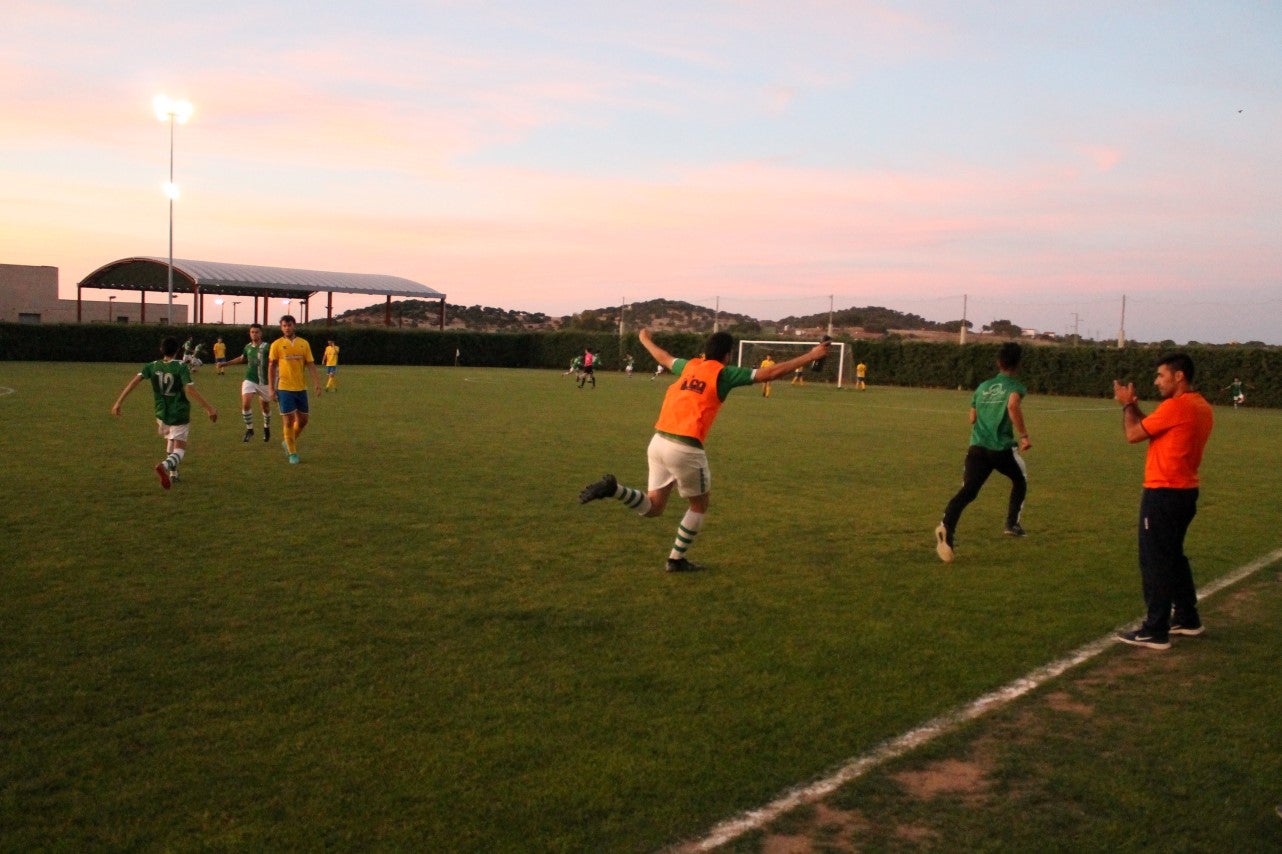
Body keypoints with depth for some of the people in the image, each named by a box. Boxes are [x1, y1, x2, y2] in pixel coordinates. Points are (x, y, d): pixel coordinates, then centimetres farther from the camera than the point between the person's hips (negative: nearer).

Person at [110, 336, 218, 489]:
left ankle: (173, 473, 34)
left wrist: (119, 402, -10)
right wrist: (209, 407, -22)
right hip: (180, 415, -4)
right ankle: (165, 465, -32)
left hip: (162, 414, 4)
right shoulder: (181, 367, -13)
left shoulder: (152, 366, -1)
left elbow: (135, 380, -12)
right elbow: (189, 390, -23)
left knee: (170, 441, 31)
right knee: (179, 450, -1)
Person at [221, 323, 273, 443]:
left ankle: (267, 428, 38)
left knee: (266, 406, 12)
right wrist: (226, 364, 24)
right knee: (245, 404, -15)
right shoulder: (248, 347, 5)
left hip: (264, 382, -3)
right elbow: (242, 358, 25)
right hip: (249, 380, 3)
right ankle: (249, 430, 0)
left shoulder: (266, 347, -11)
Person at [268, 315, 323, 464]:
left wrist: (317, 383, -6)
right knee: (288, 420, -4)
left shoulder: (304, 343, 6)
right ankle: (292, 453, 7)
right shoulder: (277, 344, -2)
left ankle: (288, 443, 33)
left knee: (302, 420, 9)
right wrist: (271, 389, -4)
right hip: (285, 388, -3)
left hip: (301, 388, 3)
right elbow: (271, 367, 0)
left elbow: (311, 365, 5)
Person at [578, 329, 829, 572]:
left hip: (658, 442, 6)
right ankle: (677, 559, 22)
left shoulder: (689, 366, 16)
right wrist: (811, 356, 3)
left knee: (653, 507, 14)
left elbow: (663, 357, 36)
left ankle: (613, 488, -11)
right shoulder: (723, 374, -1)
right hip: (686, 448, -6)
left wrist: (645, 340, 58)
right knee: (700, 504, 18)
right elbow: (771, 373, -3)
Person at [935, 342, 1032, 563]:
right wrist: (1024, 435, -18)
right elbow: (1013, 406, -21)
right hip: (1003, 449, -3)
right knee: (1020, 480, 27)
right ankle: (1012, 523, 25)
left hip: (977, 447, 3)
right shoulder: (1015, 386, 1)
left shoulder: (983, 386, 17)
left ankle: (946, 527, -33)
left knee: (967, 492, -9)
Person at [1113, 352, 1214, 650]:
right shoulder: (1201, 407, 11)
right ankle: (1187, 619, 29)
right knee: (1174, 556, 21)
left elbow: (1133, 435, -12)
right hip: (1184, 491, 10)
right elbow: (1154, 431, 17)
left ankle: (1155, 632, 1)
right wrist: (1134, 406, 13)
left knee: (1155, 562, -3)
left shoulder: (1175, 406, -19)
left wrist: (1127, 404, 3)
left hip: (1163, 494, -10)